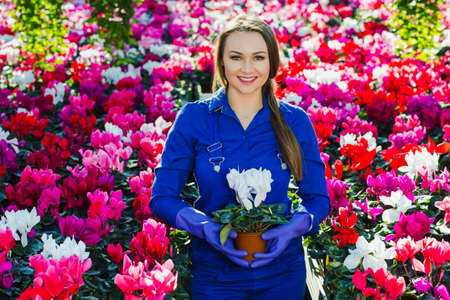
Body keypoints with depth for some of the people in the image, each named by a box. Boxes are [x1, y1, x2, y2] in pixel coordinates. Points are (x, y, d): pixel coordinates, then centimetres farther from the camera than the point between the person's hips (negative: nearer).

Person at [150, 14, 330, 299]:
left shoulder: (295, 121, -2)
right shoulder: (194, 118, -6)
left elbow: (318, 198, 2)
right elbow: (162, 197, -5)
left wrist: (291, 230, -18)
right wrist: (208, 229, -21)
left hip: (282, 274, 1)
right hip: (215, 276, -1)